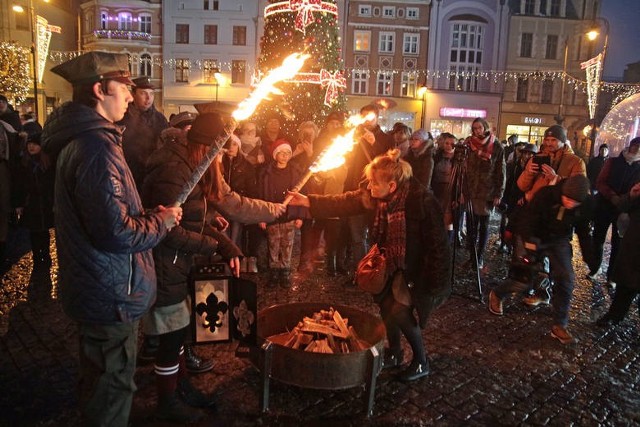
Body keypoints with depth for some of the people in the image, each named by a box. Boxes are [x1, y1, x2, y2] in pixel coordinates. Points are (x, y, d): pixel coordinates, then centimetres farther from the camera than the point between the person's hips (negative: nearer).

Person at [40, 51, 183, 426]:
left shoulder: (80, 139, 10)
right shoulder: (97, 146, -24)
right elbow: (118, 234, -30)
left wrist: (150, 214, 7)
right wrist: (162, 221, -13)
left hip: (101, 292, 11)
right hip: (112, 296, -11)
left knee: (103, 387, 28)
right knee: (112, 393, 8)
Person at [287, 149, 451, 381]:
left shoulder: (422, 201, -30)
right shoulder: (378, 196, -10)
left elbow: (438, 244, -26)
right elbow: (347, 202, -6)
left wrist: (435, 285, -22)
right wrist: (308, 202, -11)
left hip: (418, 268, -7)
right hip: (394, 264, 7)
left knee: (400, 312, -13)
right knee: (386, 305, 7)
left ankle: (421, 362, 13)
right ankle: (394, 353, 33)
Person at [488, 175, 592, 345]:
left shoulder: (584, 207, -17)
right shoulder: (545, 195, -27)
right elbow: (527, 221, -21)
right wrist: (531, 247, -22)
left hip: (560, 242, 3)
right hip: (537, 239, -3)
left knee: (566, 280, -10)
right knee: (524, 281, -4)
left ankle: (559, 326, 3)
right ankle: (496, 295, 25)